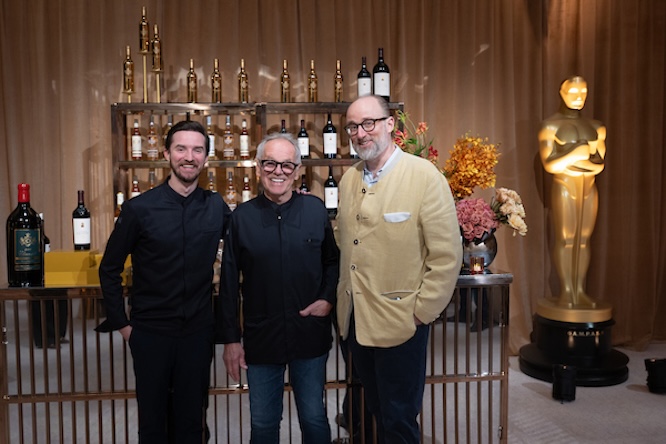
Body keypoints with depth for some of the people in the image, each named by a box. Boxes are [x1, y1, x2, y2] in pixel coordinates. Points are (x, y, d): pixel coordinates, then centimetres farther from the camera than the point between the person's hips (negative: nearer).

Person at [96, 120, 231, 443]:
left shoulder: (216, 206, -3)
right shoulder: (139, 208, -9)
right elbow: (109, 269, -1)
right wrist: (121, 323, -2)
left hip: (198, 330, 2)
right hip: (150, 331, -1)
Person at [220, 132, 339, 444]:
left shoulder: (316, 209, -2)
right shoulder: (242, 216, -3)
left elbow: (333, 261, 8)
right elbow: (229, 284, 0)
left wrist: (328, 298, -9)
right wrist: (230, 339, 0)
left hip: (310, 336, 0)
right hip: (260, 339, 0)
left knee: (314, 419, 15)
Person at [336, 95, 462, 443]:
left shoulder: (424, 176, -13)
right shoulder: (349, 180, 6)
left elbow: (446, 255, -14)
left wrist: (421, 313, -12)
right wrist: (344, 302, 7)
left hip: (400, 325, -5)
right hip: (356, 322, 6)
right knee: (376, 414, 21)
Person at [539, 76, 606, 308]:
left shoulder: (596, 127, 11)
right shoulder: (551, 125, -2)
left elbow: (600, 163, 1)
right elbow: (549, 165, -11)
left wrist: (566, 161, -11)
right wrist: (581, 152, -12)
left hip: (589, 190, 5)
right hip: (564, 189, -4)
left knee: (584, 239, 5)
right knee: (565, 240, -4)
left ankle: (580, 290, 11)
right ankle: (565, 291, 2)